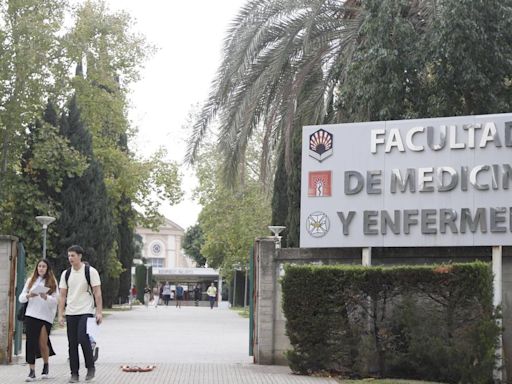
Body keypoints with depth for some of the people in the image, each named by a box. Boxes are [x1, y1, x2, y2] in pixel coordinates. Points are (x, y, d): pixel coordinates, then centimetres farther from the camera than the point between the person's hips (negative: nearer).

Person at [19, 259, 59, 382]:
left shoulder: (52, 282, 5)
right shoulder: (30, 281, 10)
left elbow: (56, 300, -2)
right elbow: (21, 298, 7)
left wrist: (46, 297, -20)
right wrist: (28, 295, -13)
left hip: (46, 316, -2)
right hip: (31, 315, 2)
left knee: (43, 342, -4)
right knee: (31, 342, -4)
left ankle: (46, 365, 22)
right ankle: (32, 371, -2)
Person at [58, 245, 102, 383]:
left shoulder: (90, 271, -3)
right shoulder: (66, 274, 9)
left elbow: (97, 293, -5)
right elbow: (62, 296, 10)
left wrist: (99, 312, -12)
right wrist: (60, 315, 3)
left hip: (86, 312, -5)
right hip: (70, 313, 5)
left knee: (83, 339, -18)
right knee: (72, 344, 4)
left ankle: (91, 367, 1)